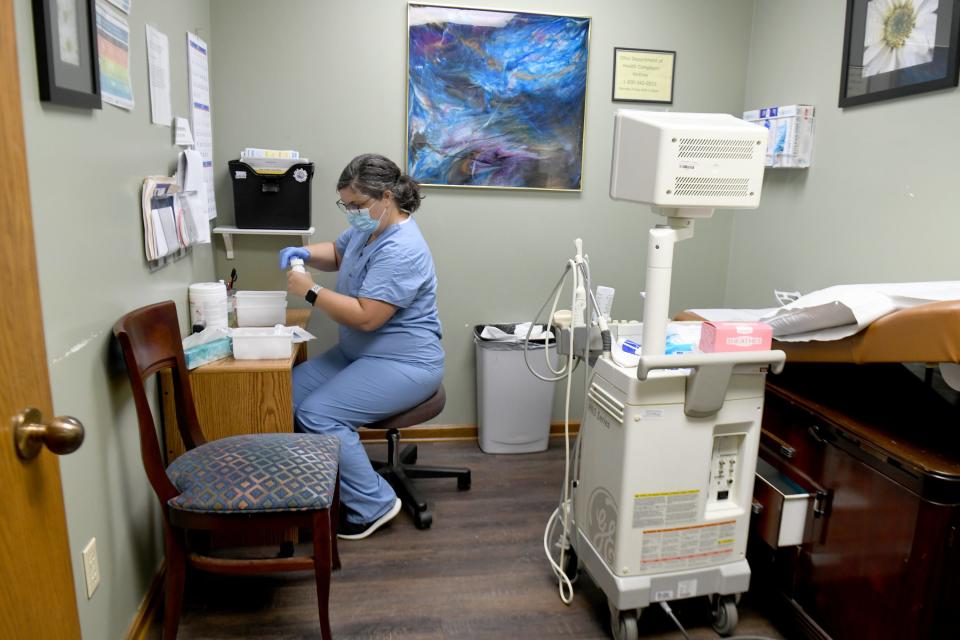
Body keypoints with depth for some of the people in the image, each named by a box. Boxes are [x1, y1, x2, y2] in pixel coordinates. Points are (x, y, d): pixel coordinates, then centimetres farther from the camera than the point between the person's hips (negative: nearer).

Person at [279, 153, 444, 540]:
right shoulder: (367, 229, 7)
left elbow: (365, 317, -28)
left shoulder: (401, 250, -24)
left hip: (403, 363, -10)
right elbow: (337, 254, 25)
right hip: (358, 354, 10)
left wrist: (310, 291, -20)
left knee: (318, 415, -23)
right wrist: (306, 254, 3)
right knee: (289, 393, -5)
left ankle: (373, 504, -7)